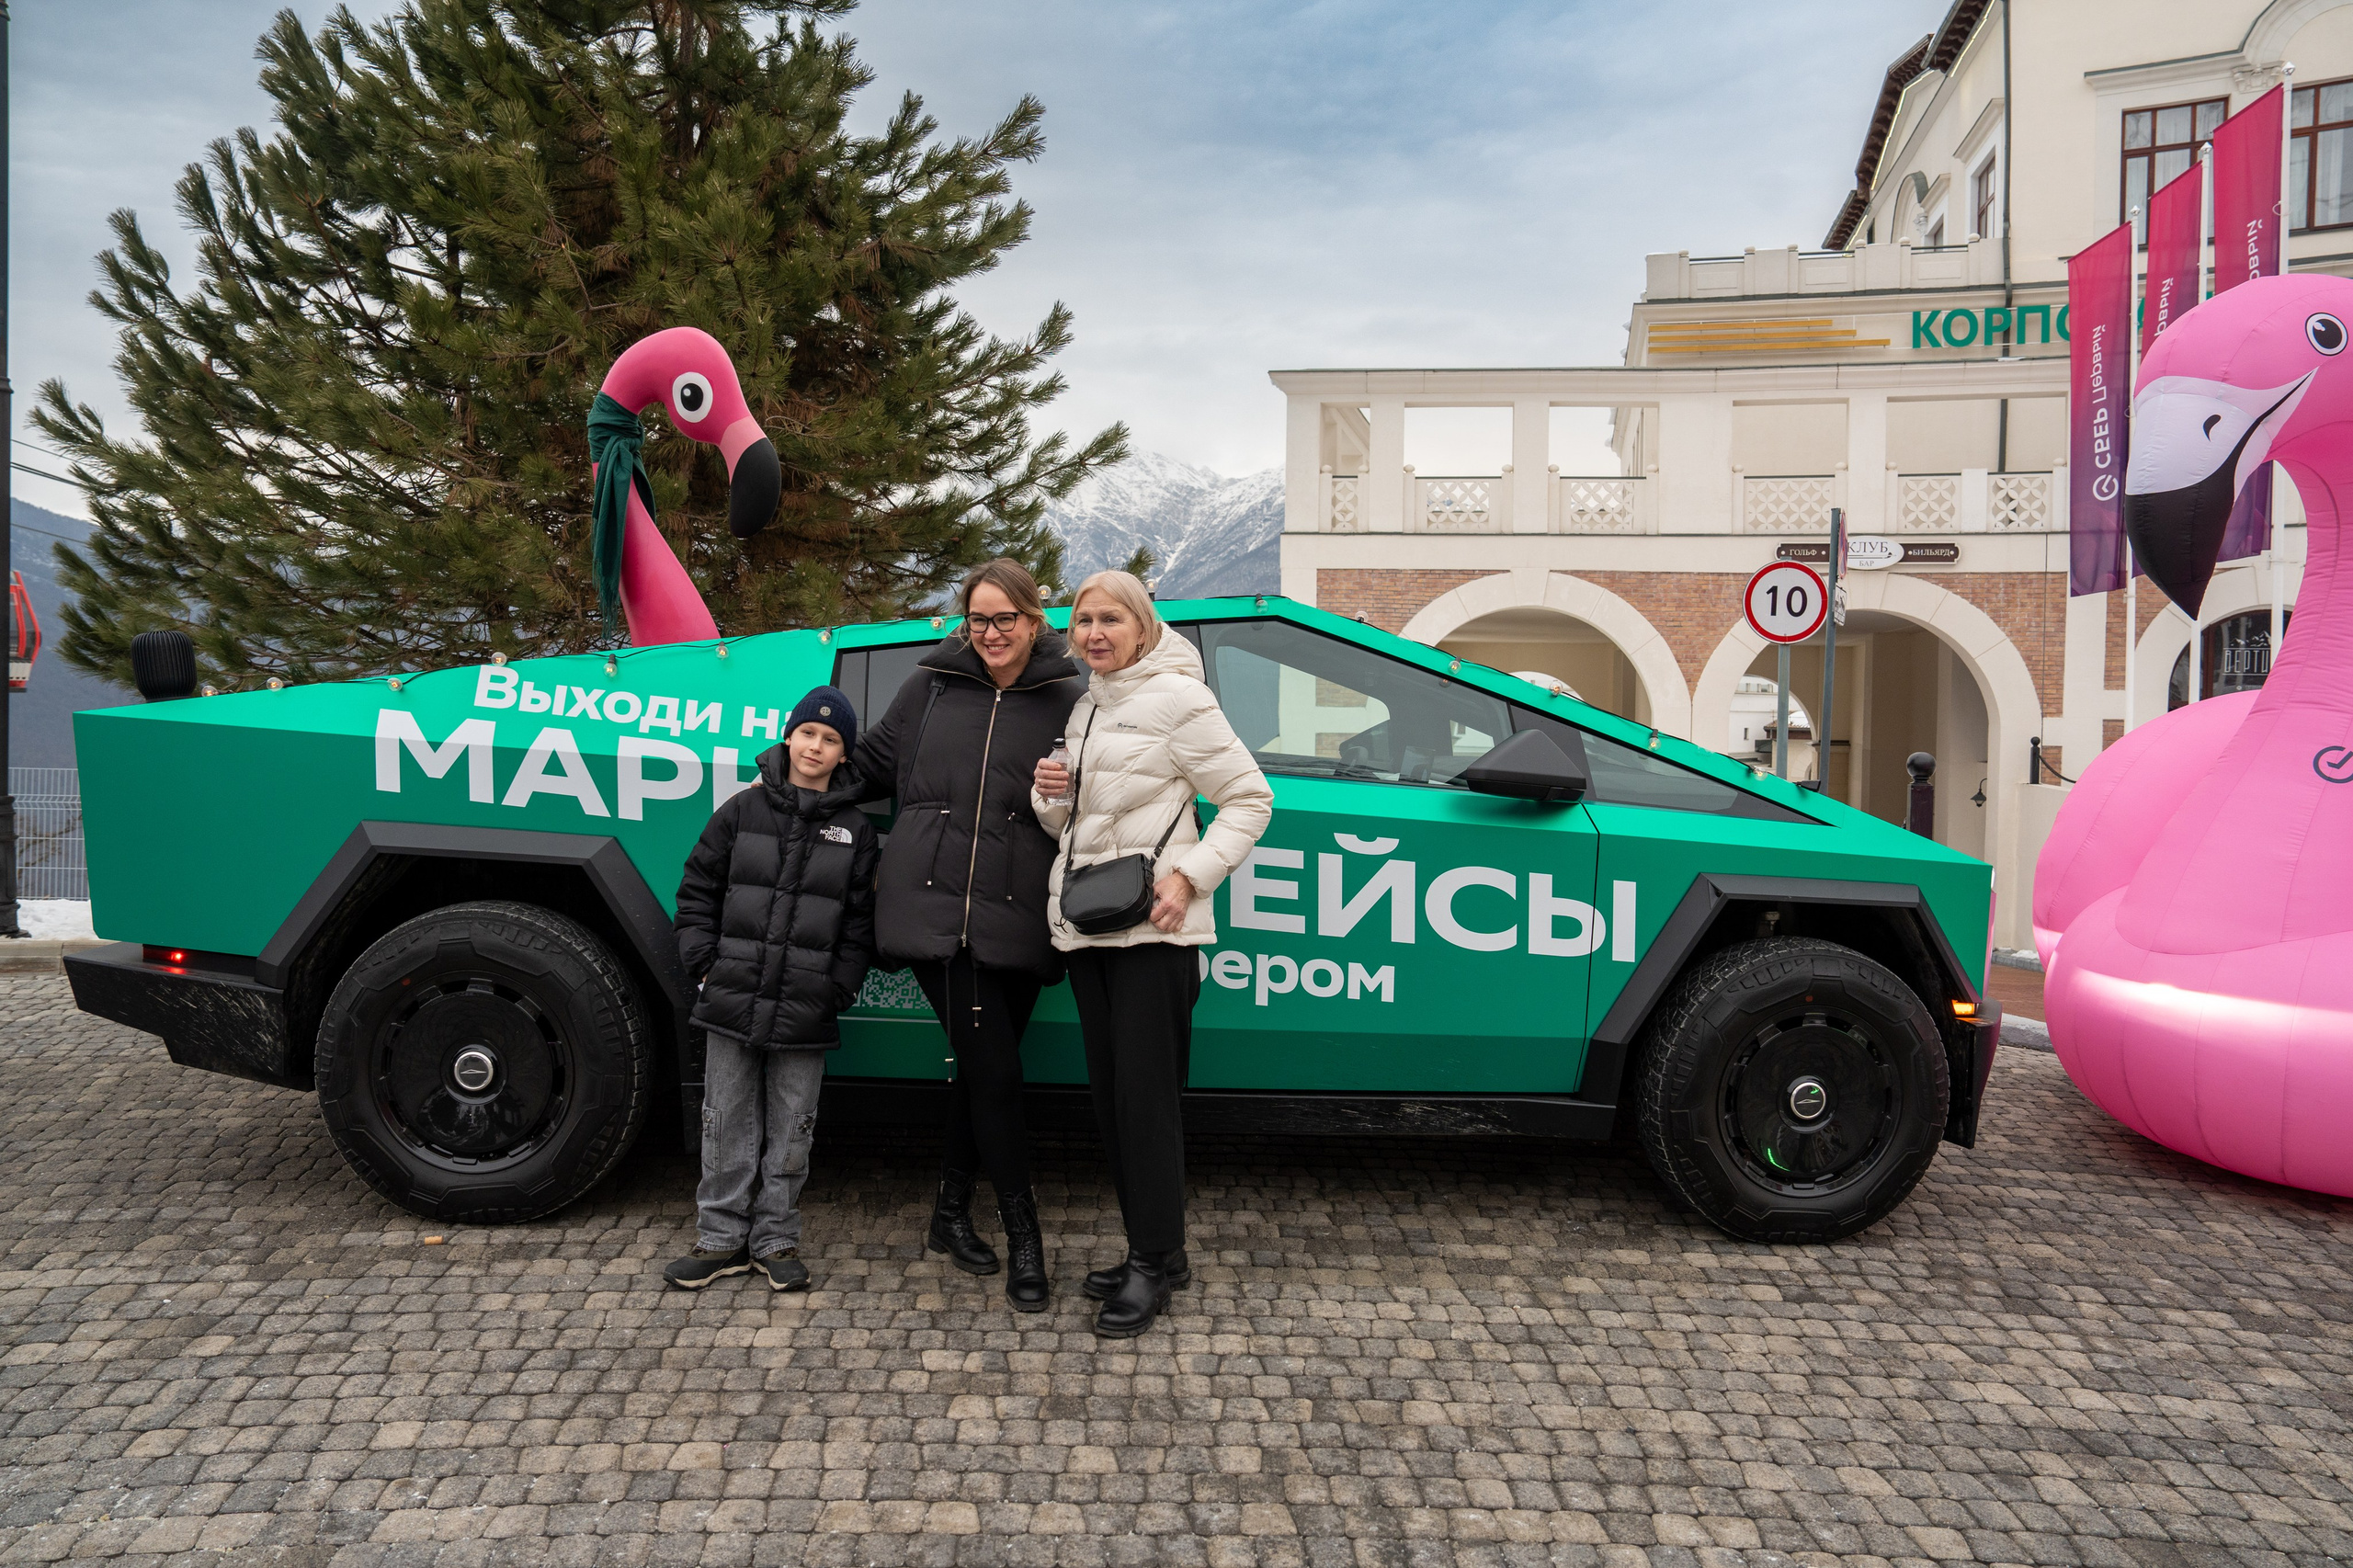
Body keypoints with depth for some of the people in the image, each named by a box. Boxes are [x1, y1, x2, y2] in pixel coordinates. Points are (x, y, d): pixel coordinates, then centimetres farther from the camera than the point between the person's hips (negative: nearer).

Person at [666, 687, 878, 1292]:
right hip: (732, 1002, 1)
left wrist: (838, 988, -4)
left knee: (790, 1130, 8)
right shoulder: (743, 810, 3)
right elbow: (697, 891, 7)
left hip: (805, 1014, 0)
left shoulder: (855, 831, 3)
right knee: (728, 1126, 9)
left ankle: (776, 1240, 21)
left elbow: (860, 923, 4)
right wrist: (705, 963, -1)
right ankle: (722, 1238, 21)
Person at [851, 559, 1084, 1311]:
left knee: (981, 1068, 9)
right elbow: (872, 762, 20)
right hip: (934, 906, 0)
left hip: (1013, 918, 1)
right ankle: (1023, 1236, 9)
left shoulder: (1068, 700, 6)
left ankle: (952, 1213, 30)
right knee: (993, 1069, -5)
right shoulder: (932, 686, 10)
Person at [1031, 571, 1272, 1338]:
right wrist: (1050, 794, 0)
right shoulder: (1085, 707, 16)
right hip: (1086, 925, 8)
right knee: (1110, 1093, 11)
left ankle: (1153, 1264, 7)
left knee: (1145, 1094, -5)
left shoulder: (1176, 698, -7)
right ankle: (1152, 1252, 22)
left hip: (1151, 927, -8)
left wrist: (1189, 876, -18)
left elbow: (1250, 799, -8)